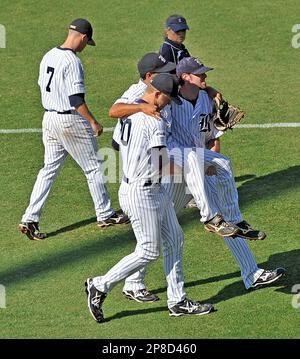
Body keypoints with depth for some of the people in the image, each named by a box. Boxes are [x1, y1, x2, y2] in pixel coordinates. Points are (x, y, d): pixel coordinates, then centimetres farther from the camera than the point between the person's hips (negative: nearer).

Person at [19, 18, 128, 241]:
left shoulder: (48, 57, 7)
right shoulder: (72, 61, -19)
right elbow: (76, 99, -22)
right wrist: (93, 122, -14)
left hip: (49, 118, 8)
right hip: (71, 121, -8)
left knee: (49, 169, 10)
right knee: (93, 167, 8)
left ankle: (30, 219, 1)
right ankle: (105, 215, 18)